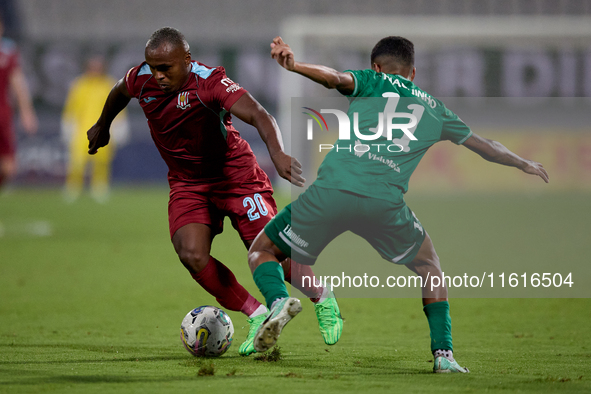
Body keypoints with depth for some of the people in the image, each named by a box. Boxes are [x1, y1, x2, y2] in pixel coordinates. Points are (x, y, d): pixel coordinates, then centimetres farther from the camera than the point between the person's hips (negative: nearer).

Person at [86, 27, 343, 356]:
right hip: (186, 182, 4)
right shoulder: (141, 80, -11)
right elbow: (119, 93, 15)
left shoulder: (210, 82, -28)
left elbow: (258, 115, -40)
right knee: (192, 255, -20)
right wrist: (103, 126, 32)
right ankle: (258, 316, -3)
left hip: (234, 172, -4)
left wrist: (278, 154, -57)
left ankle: (324, 301, 24)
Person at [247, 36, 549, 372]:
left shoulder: (372, 82, 21)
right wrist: (524, 164, 56)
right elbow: (485, 146, 39)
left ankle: (278, 301, -14)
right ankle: (444, 353, 16)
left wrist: (293, 65, -19)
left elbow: (336, 79, -3)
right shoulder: (434, 108, 28)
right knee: (428, 265, 29)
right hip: (385, 202, 2)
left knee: (262, 251, 18)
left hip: (330, 191, -1)